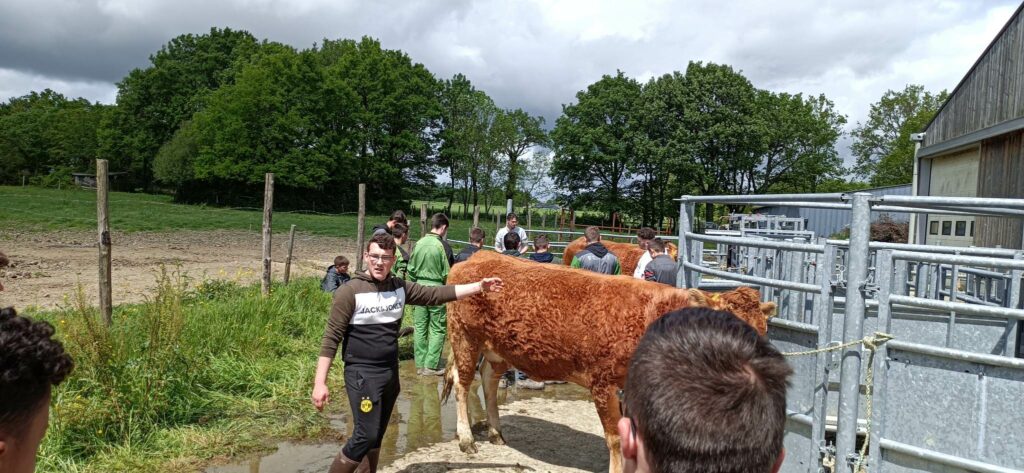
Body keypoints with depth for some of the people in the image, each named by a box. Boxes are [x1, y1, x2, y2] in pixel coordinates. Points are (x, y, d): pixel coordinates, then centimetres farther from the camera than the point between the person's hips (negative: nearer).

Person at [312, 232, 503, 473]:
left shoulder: (400, 288, 4)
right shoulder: (350, 292, -13)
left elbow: (436, 294, 6)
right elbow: (331, 338, -14)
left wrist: (479, 286, 2)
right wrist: (320, 383, -18)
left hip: (390, 372, 6)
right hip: (362, 374, -6)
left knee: (377, 434, 15)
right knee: (366, 436, -10)